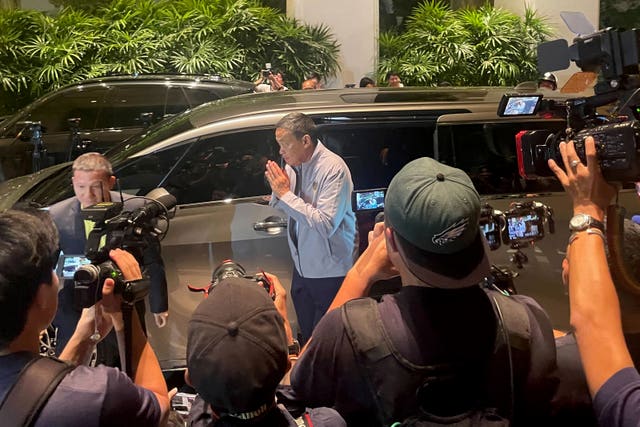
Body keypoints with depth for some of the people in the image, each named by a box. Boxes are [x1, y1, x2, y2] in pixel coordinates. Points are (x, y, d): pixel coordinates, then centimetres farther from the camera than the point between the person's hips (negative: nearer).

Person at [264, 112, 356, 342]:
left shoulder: (333, 168, -21)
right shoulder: (293, 164, -2)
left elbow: (326, 224, -30)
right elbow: (278, 207, 13)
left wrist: (286, 194, -24)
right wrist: (277, 190, -10)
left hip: (329, 273, -7)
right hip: (302, 266, 7)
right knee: (306, 334, 23)